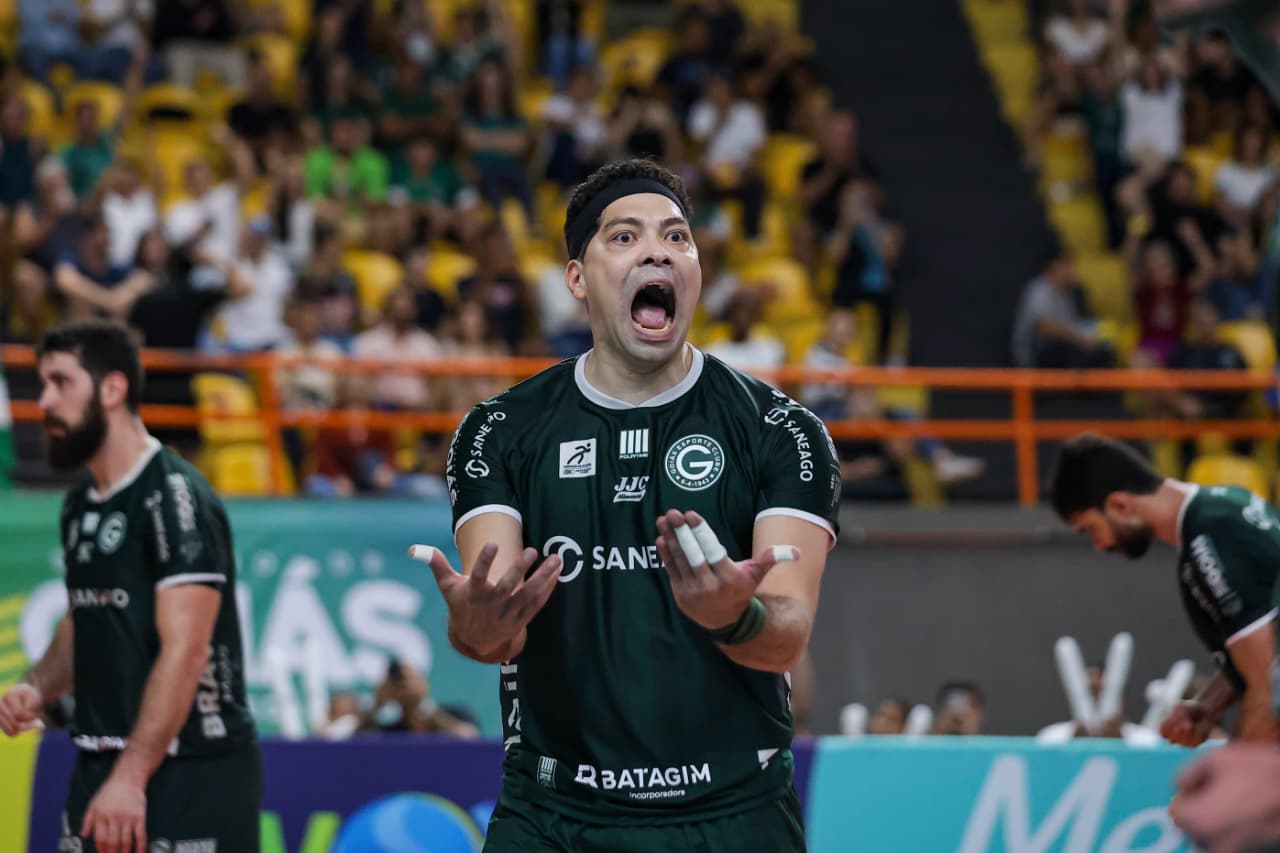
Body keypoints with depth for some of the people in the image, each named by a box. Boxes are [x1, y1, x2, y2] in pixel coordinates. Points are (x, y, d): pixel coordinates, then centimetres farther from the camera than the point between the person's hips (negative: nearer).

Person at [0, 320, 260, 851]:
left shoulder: (175, 498, -14)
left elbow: (184, 651, -20)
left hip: (191, 769, -9)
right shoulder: (80, 506, 13)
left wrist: (130, 777, -26)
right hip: (101, 765, 9)